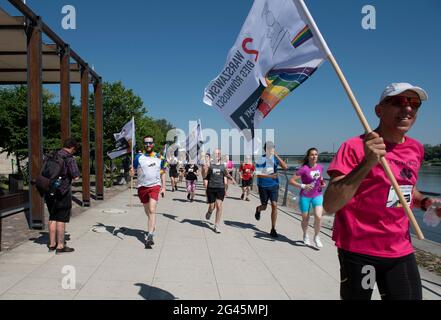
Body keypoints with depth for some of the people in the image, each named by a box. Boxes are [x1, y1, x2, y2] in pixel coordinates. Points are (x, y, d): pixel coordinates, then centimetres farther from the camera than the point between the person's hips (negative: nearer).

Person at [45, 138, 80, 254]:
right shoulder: (70, 159, -12)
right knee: (61, 219, 1)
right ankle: (60, 245, 7)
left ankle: (52, 243, 24)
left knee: (52, 218, 16)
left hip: (49, 192, 7)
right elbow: (76, 177, -16)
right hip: (62, 193, -7)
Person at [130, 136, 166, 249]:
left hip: (155, 186, -2)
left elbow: (162, 174, 13)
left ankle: (150, 236, -17)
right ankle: (152, 227, 38)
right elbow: (133, 172, 4)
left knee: (152, 210, -15)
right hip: (142, 186, 2)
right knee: (147, 212, 14)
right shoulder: (139, 157, 2)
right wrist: (131, 172, -19)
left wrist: (163, 187, 8)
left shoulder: (160, 158, 6)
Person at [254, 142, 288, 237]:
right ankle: (258, 209, 50)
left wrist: (277, 156, -21)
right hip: (263, 186, -1)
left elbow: (285, 167, -16)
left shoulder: (275, 158, -2)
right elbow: (258, 174, -13)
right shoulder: (261, 159, -10)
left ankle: (273, 229, 1)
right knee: (264, 207, 9)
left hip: (274, 185, 1)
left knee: (274, 205, -9)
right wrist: (270, 176, -24)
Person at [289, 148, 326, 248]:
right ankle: (305, 235, 38)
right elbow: (291, 180, -17)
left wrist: (323, 183, 0)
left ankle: (317, 237, 10)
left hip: (318, 195, 3)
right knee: (305, 219, 8)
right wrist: (303, 186, -28)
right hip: (305, 196, -3)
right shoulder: (304, 169, -15)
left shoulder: (320, 167, 0)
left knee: (318, 217, -14)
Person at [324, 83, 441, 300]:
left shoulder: (416, 149, 5)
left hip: (401, 251, 6)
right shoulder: (355, 147, -15)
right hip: (358, 250, -5)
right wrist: (367, 163, -33)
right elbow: (330, 205, -25)